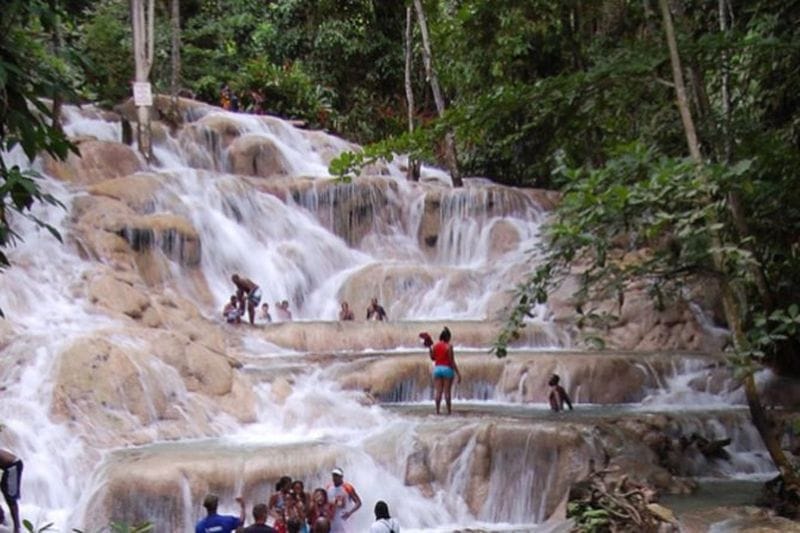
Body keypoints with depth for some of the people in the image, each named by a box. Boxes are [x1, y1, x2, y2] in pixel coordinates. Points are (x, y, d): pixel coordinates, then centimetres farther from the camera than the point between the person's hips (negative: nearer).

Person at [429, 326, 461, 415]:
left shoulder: (435, 346, 3)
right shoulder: (449, 346, -10)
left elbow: (432, 358, 13)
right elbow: (452, 361, -12)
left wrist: (429, 348, 20)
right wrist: (458, 373, -8)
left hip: (437, 368, 4)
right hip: (447, 369, -4)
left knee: (438, 392, 5)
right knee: (447, 391, 0)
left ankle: (437, 411, 0)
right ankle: (448, 411, 2)